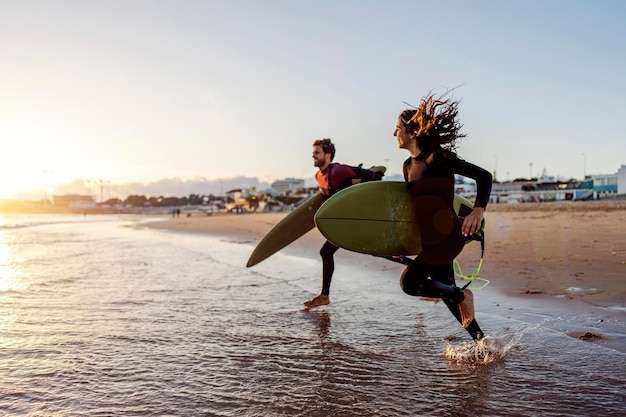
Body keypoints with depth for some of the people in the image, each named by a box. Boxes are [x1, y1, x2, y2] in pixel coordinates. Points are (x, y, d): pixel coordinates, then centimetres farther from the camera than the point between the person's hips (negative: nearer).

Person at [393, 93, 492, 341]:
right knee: (445, 289, 14)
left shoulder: (439, 158, -16)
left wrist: (478, 211, -33)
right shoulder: (408, 166, 8)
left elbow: (483, 176, -18)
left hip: (447, 233, -9)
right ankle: (481, 341, 28)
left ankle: (462, 296, 8)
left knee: (410, 282, -14)